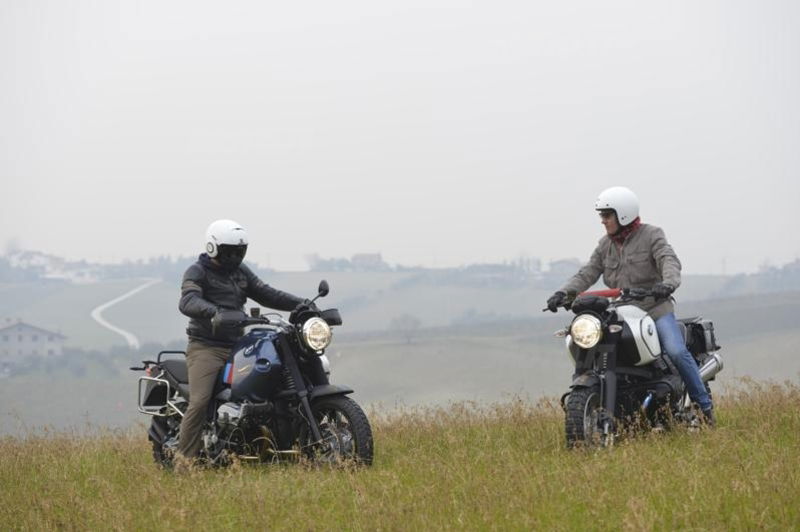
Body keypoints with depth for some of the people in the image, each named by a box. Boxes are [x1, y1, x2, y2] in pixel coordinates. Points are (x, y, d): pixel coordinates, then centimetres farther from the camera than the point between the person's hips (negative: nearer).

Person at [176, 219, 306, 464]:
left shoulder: (241, 272, 19)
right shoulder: (198, 272, -4)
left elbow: (267, 294, 17)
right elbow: (188, 301, -23)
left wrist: (300, 304, 1)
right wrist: (215, 312, -43)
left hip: (236, 346, 7)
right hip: (206, 348, -7)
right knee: (200, 401, -24)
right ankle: (185, 458, -19)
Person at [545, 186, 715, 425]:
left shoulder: (651, 235, 0)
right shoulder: (605, 245, 15)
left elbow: (669, 261, -16)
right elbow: (588, 273, 7)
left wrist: (668, 283, -40)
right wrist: (563, 293, -12)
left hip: (655, 309, -5)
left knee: (676, 352, -26)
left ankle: (704, 404, -12)